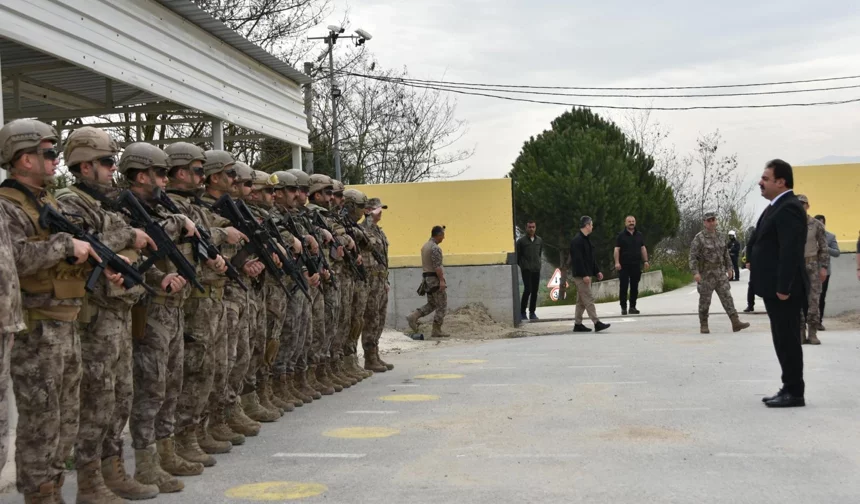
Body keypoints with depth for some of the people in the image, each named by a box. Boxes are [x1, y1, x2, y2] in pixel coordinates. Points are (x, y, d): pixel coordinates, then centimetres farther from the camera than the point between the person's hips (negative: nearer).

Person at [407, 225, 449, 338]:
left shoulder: (425, 246, 14)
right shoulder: (435, 248, -16)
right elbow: (437, 266, -23)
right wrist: (442, 281, -25)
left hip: (427, 278, 9)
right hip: (435, 278, -9)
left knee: (431, 304, 16)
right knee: (442, 306, 0)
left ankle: (414, 316, -1)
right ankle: (437, 331, 1)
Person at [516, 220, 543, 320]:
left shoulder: (539, 240, 10)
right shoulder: (521, 241, -3)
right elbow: (517, 255, 3)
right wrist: (521, 265, 7)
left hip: (536, 269, 4)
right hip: (526, 269, -4)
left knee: (535, 291, 4)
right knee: (527, 290, -12)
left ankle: (532, 312, 12)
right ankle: (522, 312, -2)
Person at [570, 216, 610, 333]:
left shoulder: (585, 239, 17)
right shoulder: (577, 240, -15)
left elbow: (591, 258, 22)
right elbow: (578, 259, -22)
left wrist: (597, 271, 17)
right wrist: (584, 275, -24)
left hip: (585, 275, 10)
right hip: (581, 275, -10)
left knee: (581, 301, 11)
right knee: (588, 300, -9)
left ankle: (578, 324, 14)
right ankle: (597, 323, -10)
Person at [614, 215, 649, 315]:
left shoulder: (639, 235, 13)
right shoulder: (621, 235, 1)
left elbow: (643, 248, 14)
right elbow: (617, 249, -5)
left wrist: (645, 261, 4)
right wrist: (617, 262, -15)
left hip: (636, 265, 4)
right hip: (624, 266, -4)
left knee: (634, 287, 4)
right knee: (624, 287, -3)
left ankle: (633, 307, 10)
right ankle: (623, 307, 2)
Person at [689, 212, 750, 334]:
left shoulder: (720, 236, 9)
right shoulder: (699, 238, -10)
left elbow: (725, 253, 19)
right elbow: (693, 256, -15)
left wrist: (729, 268, 15)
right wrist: (695, 272, -24)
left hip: (720, 273, 5)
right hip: (706, 274, -5)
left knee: (727, 297, -3)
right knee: (705, 300, 2)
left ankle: (735, 323, -7)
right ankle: (703, 325, 14)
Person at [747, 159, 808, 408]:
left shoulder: (789, 208, -17)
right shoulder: (777, 207, 15)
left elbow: (790, 251, -23)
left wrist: (783, 287, -25)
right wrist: (754, 260, 11)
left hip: (784, 289, -10)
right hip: (774, 287, 11)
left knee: (788, 340, -4)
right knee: (783, 340, 14)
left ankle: (795, 393, 3)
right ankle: (789, 389, 21)